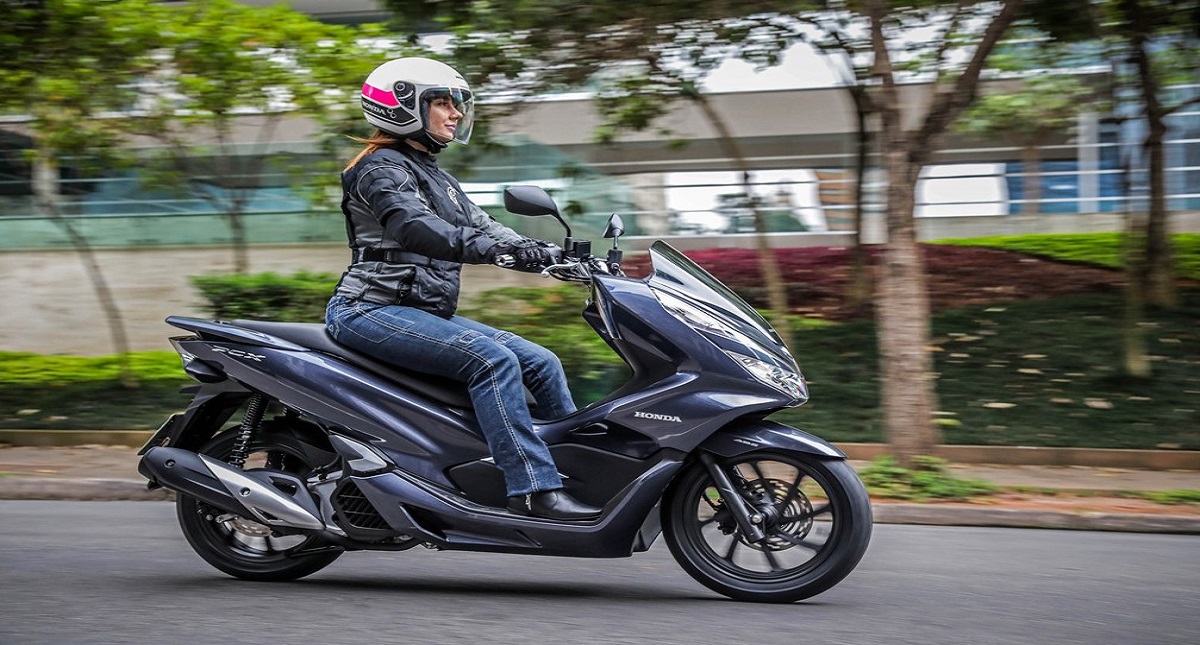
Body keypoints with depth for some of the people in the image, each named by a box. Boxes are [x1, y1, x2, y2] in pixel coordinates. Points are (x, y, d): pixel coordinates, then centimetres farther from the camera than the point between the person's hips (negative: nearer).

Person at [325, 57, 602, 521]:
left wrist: (557, 256, -1)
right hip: (370, 310, -10)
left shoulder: (434, 176, 21)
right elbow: (413, 227, -27)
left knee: (542, 363, 1)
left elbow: (482, 227, 14)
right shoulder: (382, 168, -9)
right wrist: (491, 248, -42)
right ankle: (533, 489, -32)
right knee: (490, 359, -28)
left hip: (428, 312, 10)